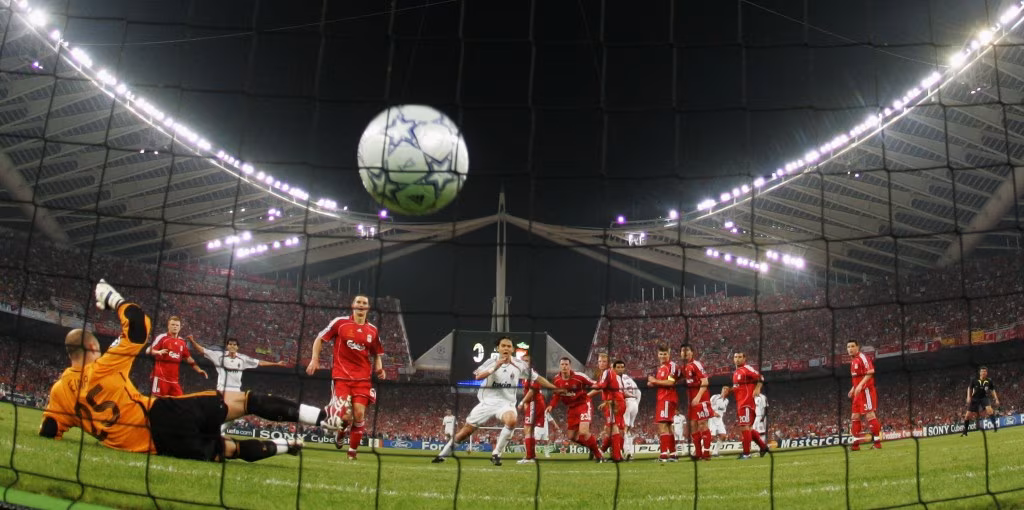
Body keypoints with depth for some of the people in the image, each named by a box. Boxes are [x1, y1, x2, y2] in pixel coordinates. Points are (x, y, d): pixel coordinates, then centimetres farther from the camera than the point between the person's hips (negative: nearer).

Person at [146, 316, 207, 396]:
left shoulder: (182, 342, 15)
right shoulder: (162, 337, -3)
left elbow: (188, 358, 22)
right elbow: (148, 351, -8)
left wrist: (199, 370, 15)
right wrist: (159, 352, -29)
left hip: (174, 378, 6)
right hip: (161, 375, -6)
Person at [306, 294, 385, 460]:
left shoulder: (373, 330, 9)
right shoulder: (340, 322, 0)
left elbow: (376, 354, 21)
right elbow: (320, 339, 8)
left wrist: (379, 369, 2)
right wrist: (315, 359, -3)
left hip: (363, 378, 3)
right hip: (342, 376, -3)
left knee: (359, 414, -8)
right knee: (343, 414, -17)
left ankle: (353, 452, 9)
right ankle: (341, 430, 21)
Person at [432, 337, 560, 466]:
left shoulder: (520, 365, -3)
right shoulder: (491, 362, -4)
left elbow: (537, 378, 3)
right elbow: (478, 377, -19)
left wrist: (556, 388, -1)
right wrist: (495, 368, -30)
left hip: (506, 402, -1)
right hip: (487, 402, 1)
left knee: (512, 421, -34)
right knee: (466, 430, 4)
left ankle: (496, 454, -18)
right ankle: (443, 453, 24)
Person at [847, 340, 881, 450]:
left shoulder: (862, 357, -11)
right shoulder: (853, 361, 18)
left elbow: (870, 372, -20)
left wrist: (860, 385, -27)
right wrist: (853, 389, 20)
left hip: (866, 390, -10)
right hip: (858, 393, 10)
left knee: (869, 415, -11)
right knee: (855, 416, 8)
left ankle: (877, 442, -8)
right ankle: (856, 443, 11)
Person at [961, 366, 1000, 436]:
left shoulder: (989, 382, -3)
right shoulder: (975, 381, -6)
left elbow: (993, 391, 6)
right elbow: (969, 388, 7)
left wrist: (996, 399, -4)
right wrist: (968, 397, -3)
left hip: (984, 398, 0)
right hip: (975, 399, 0)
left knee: (989, 409, -29)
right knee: (968, 415, 0)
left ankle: (995, 425, -19)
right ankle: (965, 431, 16)